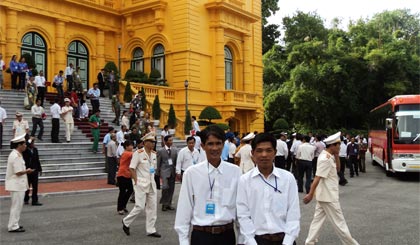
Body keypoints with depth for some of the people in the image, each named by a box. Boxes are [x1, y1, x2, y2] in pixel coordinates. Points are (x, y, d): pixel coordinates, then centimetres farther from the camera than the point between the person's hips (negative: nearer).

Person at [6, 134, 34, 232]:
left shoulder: (14, 154, 12)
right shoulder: (16, 156, -20)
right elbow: (18, 172, -23)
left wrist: (25, 170, 8)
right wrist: (27, 171, -8)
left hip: (17, 184, 10)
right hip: (17, 184, -10)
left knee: (17, 205, 18)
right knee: (17, 205, -3)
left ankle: (14, 224, 27)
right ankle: (13, 226, 4)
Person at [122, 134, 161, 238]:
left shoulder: (154, 154, 7)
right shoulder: (138, 153, -12)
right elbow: (132, 168, -12)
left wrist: (153, 180, 9)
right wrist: (136, 182, -14)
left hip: (152, 184, 7)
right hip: (141, 184, -7)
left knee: (152, 207, 7)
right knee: (140, 206, -7)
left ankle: (151, 230, 16)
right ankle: (126, 222, 18)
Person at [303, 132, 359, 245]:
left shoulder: (328, 156, 8)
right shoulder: (325, 159, -22)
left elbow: (337, 168, 17)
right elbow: (317, 178, -25)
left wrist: (336, 155, 2)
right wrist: (310, 194, -25)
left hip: (325, 195, 10)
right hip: (328, 196, -10)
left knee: (318, 219, 12)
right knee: (339, 222, 3)